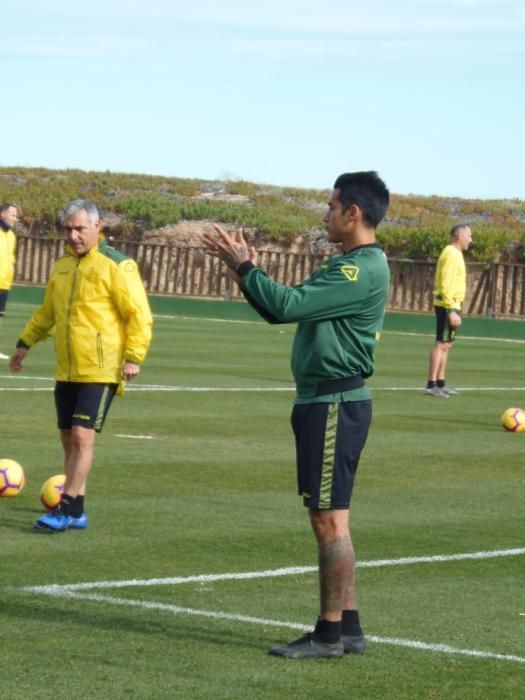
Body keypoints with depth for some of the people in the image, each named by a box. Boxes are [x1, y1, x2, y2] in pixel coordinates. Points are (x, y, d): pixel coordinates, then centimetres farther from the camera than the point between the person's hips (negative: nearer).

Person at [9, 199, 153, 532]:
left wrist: (134, 356, -18)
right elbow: (47, 312, 26)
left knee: (82, 436, -13)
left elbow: (139, 314, -11)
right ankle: (74, 512, 16)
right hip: (67, 370, 7)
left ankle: (70, 510, -11)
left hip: (101, 370, -7)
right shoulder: (63, 265, 12)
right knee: (69, 438, 8)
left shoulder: (116, 266, -9)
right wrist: (25, 343, 23)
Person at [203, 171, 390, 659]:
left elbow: (288, 305, -22)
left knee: (329, 520, -6)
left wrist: (244, 267, -9)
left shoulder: (362, 270, -17)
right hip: (325, 402, 10)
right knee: (330, 519, 13)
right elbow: (285, 311, 19)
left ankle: (330, 633, -1)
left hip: (334, 406, -10)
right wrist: (244, 272, 10)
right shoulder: (350, 265, 16)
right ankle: (346, 626, 19)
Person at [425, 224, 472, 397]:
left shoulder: (455, 253, 16)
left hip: (451, 305, 10)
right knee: (442, 344, -10)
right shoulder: (451, 254, -14)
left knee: (446, 345, 12)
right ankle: (431, 385, -12)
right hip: (448, 305, -10)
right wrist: (451, 310, -24)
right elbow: (445, 285, -21)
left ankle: (440, 384, 17)